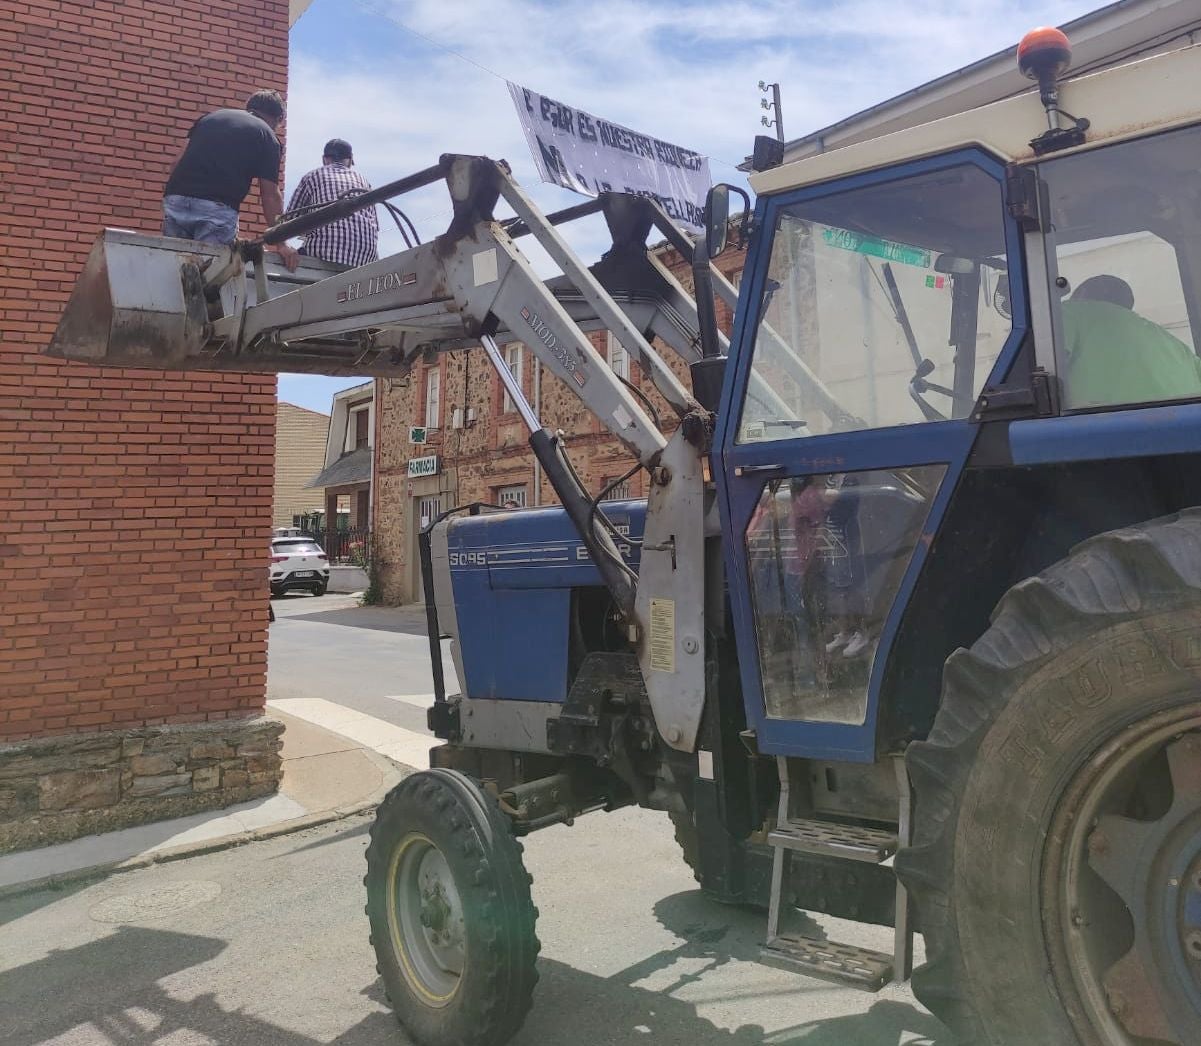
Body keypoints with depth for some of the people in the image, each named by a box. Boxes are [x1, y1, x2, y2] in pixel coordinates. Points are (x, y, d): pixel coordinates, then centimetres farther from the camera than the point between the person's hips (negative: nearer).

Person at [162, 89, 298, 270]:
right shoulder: (267, 137, 10)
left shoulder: (210, 117, 25)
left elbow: (180, 160, 21)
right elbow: (271, 195, 5)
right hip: (218, 208, -5)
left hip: (175, 199, 5)